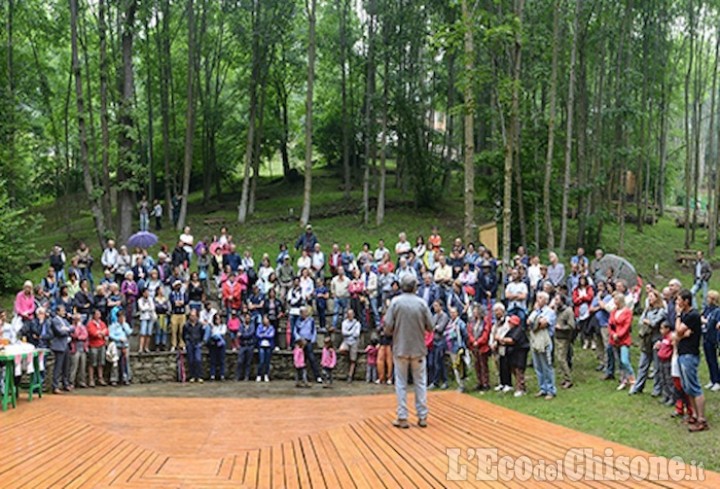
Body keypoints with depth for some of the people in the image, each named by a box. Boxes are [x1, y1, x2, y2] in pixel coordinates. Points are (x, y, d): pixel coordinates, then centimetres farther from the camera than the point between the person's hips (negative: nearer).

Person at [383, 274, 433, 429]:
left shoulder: (395, 302, -9)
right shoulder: (421, 303, -7)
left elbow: (388, 326, -10)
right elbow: (430, 326, -4)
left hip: (400, 348, -1)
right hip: (419, 348, 1)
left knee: (401, 383, 8)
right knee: (420, 382, 11)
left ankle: (402, 417, 8)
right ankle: (422, 417, 14)